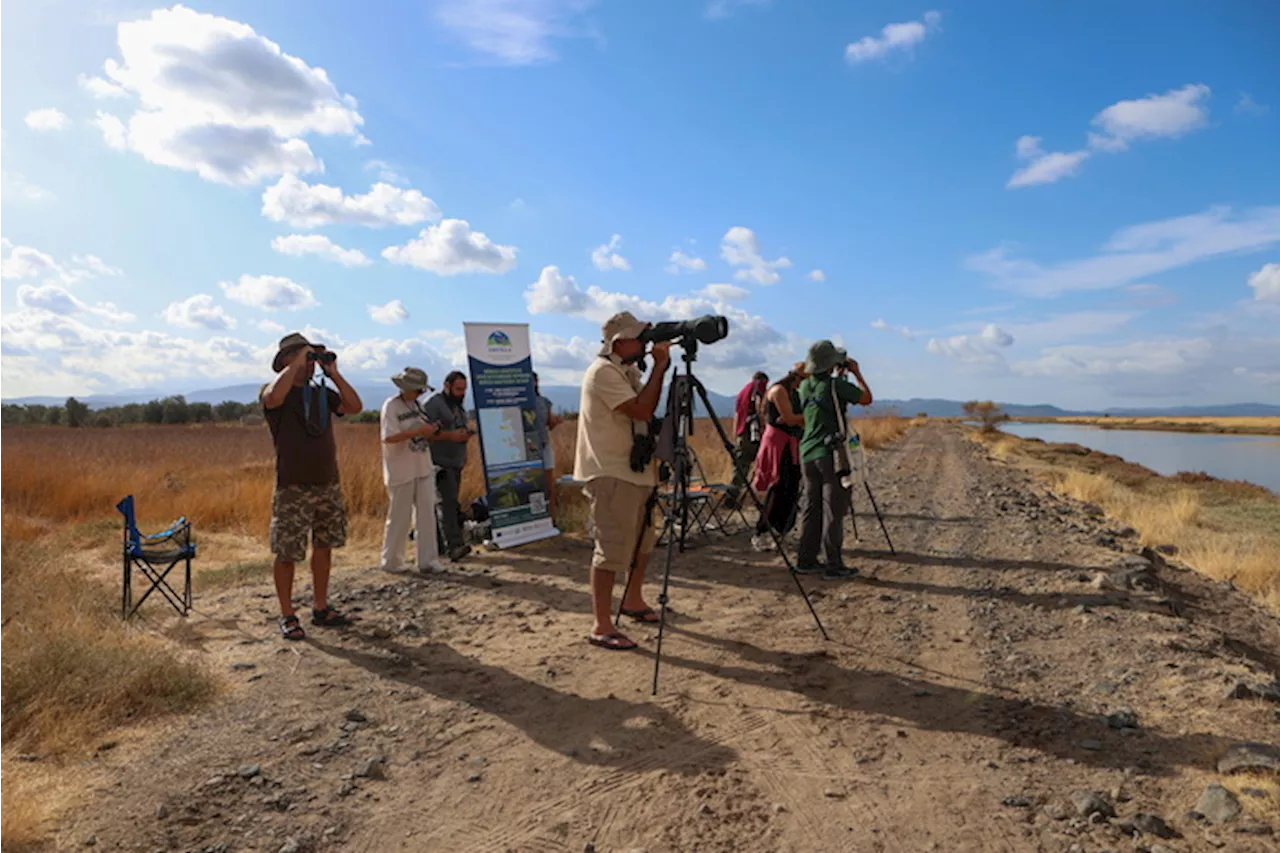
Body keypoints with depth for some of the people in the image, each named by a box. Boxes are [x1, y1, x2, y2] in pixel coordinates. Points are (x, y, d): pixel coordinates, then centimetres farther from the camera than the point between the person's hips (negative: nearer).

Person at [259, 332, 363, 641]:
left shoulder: (321, 392, 12)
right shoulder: (274, 391, -5)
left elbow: (354, 406, 0)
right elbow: (274, 396, -30)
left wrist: (333, 372, -3)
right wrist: (297, 364, -20)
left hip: (328, 484, 6)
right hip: (293, 488, -6)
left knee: (324, 546, 13)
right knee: (287, 553, 0)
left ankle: (321, 609, 24)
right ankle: (287, 616, 12)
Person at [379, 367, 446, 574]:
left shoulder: (416, 404, 11)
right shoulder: (391, 406, -12)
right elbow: (388, 437, -21)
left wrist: (430, 429, -1)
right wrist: (418, 432, -25)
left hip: (423, 468, 7)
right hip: (401, 471, -7)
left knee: (427, 514, 5)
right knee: (400, 518, 3)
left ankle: (428, 560, 12)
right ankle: (390, 561, 19)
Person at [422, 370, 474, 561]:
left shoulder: (458, 406, 20)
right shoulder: (433, 404, -8)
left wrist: (466, 434, 14)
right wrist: (450, 435, -24)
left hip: (456, 463, 8)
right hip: (440, 463, -8)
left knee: (450, 503, 7)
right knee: (447, 501, -16)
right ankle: (454, 546, -22)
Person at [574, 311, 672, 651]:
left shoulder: (629, 371, 13)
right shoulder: (603, 372, -16)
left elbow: (646, 413, 18)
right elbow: (641, 410, -25)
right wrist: (660, 366, -20)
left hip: (636, 470, 10)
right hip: (610, 474, -10)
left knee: (642, 542, 19)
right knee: (613, 549, -9)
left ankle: (633, 601, 37)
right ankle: (601, 626, -3)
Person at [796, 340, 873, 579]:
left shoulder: (805, 386, 8)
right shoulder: (836, 385, -11)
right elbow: (866, 398, -1)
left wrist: (840, 375, 25)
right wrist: (857, 373, 9)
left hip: (808, 453, 7)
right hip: (830, 454, -6)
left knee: (812, 508, 12)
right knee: (833, 510, -2)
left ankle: (806, 559, 15)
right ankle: (834, 565, 0)